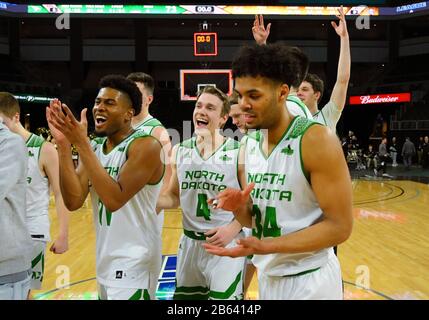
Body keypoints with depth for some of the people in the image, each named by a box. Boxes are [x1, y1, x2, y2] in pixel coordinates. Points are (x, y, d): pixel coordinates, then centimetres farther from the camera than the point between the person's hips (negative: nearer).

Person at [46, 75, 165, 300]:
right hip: (105, 259, 7)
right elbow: (73, 202, -7)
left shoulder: (146, 146, -16)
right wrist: (64, 144, -16)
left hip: (134, 261, -7)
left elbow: (114, 199, -27)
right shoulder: (93, 147, 5)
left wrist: (81, 143, -27)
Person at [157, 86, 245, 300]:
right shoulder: (179, 151, 1)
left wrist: (233, 228, -20)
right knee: (184, 296, 19)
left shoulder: (239, 152, -11)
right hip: (189, 243, 5)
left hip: (226, 243, -4)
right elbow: (174, 197, 10)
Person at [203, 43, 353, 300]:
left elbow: (339, 226, -19)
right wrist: (239, 208, -14)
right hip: (267, 275, 7)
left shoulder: (318, 140, -20)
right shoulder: (249, 145, 1)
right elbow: (254, 220, 9)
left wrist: (264, 246, -24)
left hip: (309, 280, -6)